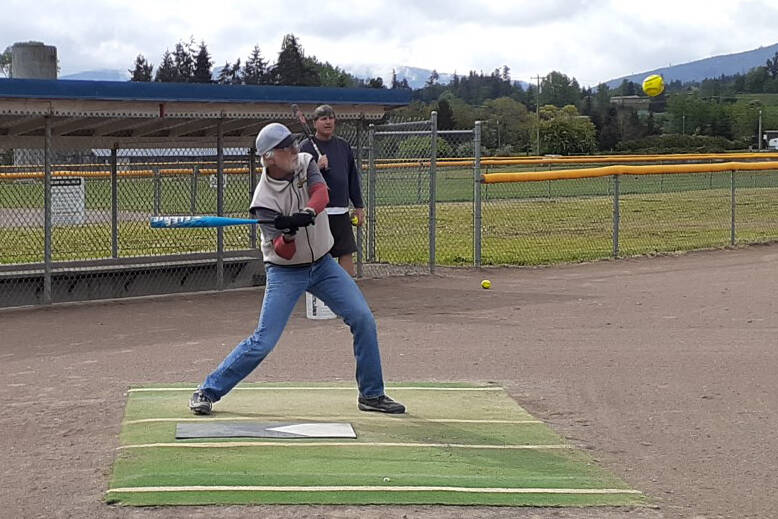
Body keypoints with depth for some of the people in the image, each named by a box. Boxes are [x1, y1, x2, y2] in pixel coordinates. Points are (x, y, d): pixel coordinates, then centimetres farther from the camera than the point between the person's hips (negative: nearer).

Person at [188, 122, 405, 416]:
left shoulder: (305, 163, -7)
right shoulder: (265, 201, -21)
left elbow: (321, 194, -27)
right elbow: (283, 254, -25)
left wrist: (307, 213, -47)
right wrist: (288, 235, -47)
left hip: (322, 264, 5)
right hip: (285, 272, -5)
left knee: (363, 320, -4)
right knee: (263, 341, -11)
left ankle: (371, 395, 9)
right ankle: (207, 392, 3)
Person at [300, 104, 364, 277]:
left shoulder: (343, 145, 13)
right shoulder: (306, 147, -4)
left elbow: (352, 178, 18)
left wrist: (358, 206, 16)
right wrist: (316, 168, -26)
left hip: (342, 211, 5)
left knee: (347, 253, 3)